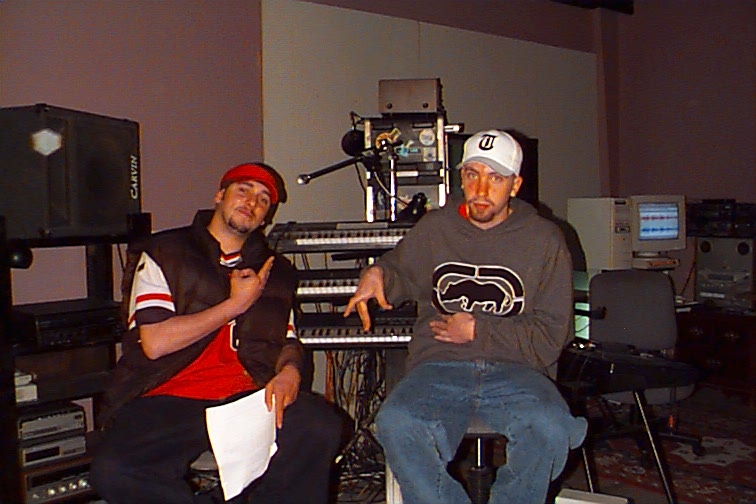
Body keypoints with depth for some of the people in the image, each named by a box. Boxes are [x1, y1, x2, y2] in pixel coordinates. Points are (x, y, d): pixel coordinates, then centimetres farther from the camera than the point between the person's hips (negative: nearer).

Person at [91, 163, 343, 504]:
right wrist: (236, 304, -2)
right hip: (168, 399, -2)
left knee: (320, 425, -28)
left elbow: (288, 341, 20)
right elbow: (155, 343, -5)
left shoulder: (276, 270, 20)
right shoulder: (162, 254, 8)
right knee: (113, 472, -31)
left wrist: (289, 372, -5)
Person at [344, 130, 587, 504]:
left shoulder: (544, 240, 7)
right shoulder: (433, 228, 14)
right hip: (438, 367, 1)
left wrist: (478, 330, -3)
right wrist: (377, 274, 7)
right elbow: (399, 272, 31)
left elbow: (551, 336, 4)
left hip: (514, 371, -1)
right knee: (395, 424, -31)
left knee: (550, 428, -33)